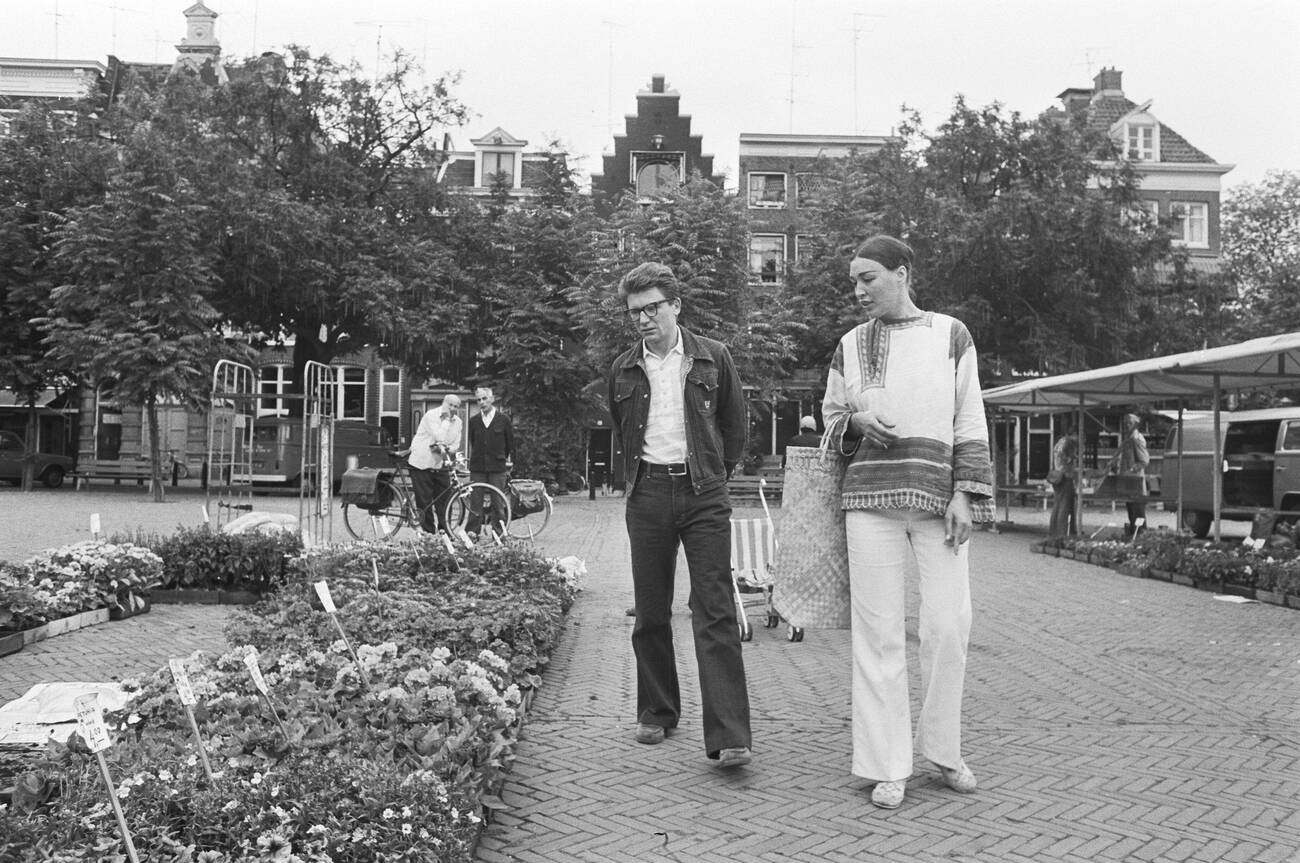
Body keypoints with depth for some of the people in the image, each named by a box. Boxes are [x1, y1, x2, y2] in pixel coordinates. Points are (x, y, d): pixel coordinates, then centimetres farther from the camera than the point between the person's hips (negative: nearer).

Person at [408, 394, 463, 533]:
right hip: (422, 463, -5)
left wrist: (445, 449, -16)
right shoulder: (431, 416, -11)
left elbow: (456, 444, 4)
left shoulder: (457, 422, 7)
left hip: (441, 465, 5)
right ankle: (429, 532, 3)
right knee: (424, 501, -4)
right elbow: (439, 437, -23)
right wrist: (446, 420, -18)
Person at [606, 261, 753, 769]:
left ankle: (729, 739, -12)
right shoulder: (624, 369, 9)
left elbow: (734, 423, 13)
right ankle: (657, 713, 23)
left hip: (703, 492, -3)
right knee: (650, 612, 7)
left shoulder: (713, 358, 3)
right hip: (647, 495, 3)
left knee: (715, 612, -9)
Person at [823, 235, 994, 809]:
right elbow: (830, 414, 21)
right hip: (871, 500, 1)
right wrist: (856, 421, -3)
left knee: (948, 625, -5)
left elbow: (970, 422, 4)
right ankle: (887, 767, 6)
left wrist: (964, 494, -5)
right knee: (878, 631, -2)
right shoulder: (851, 345, 12)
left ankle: (943, 751, 16)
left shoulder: (950, 336, 7)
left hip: (938, 498, -1)